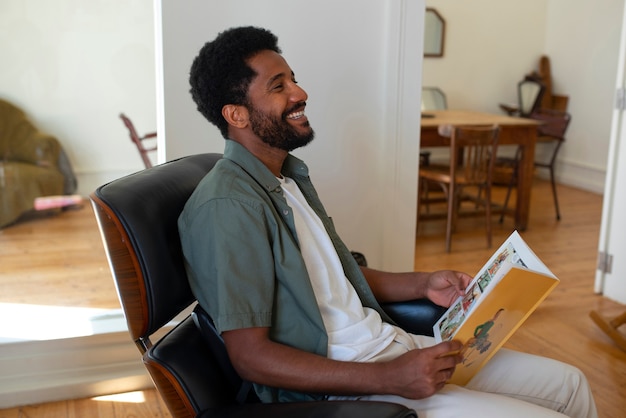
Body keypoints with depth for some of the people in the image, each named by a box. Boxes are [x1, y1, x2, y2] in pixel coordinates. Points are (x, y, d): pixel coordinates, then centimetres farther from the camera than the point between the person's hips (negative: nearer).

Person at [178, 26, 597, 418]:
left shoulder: (291, 176, 11)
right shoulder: (227, 206, -19)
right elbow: (250, 355, -21)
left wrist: (424, 284, 7)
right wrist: (388, 379, -23)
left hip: (389, 343, 9)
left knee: (568, 384, 10)